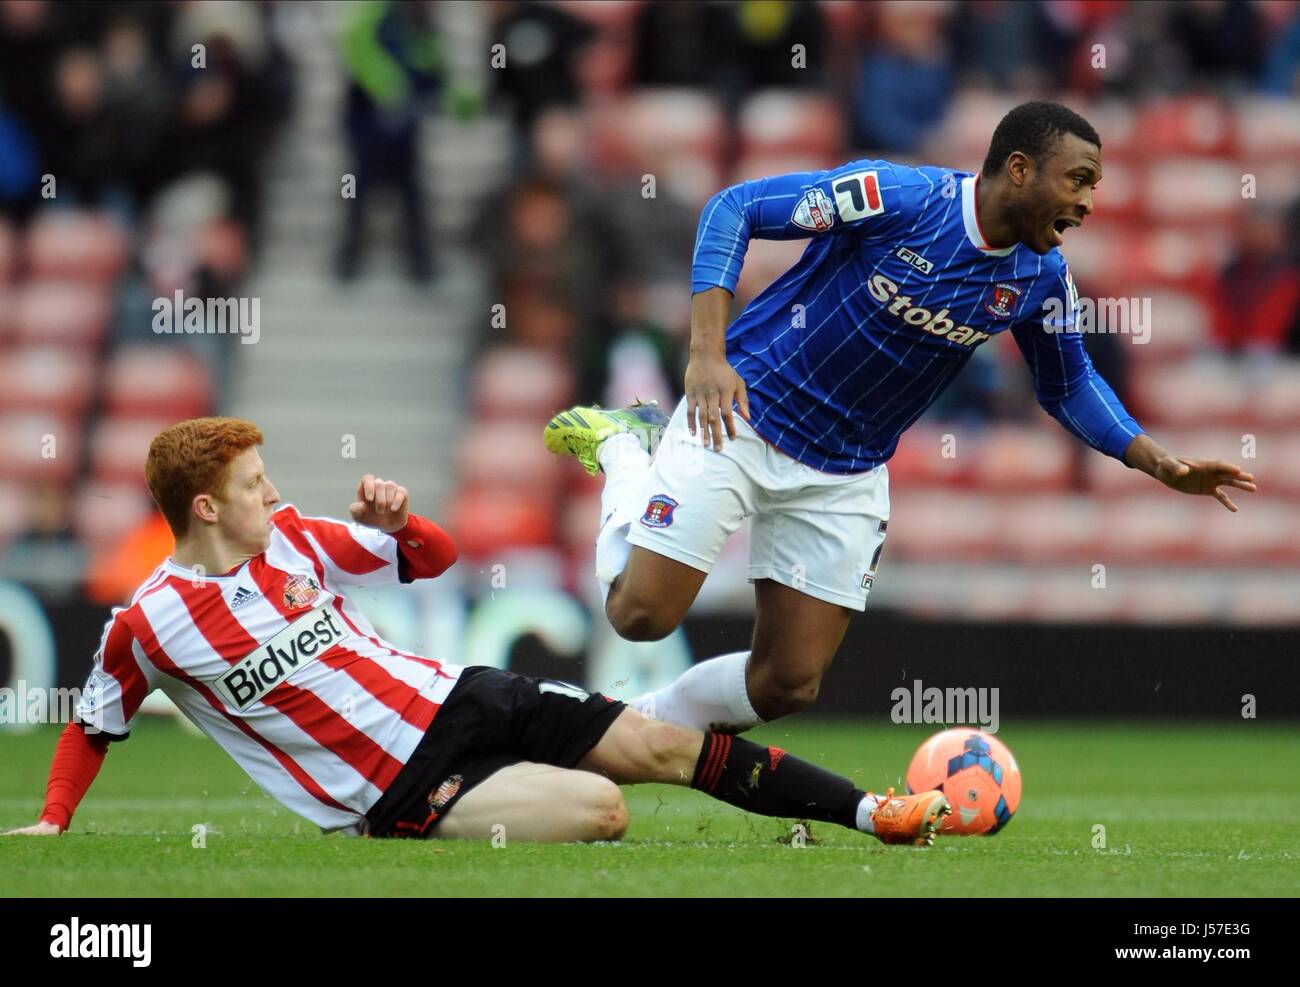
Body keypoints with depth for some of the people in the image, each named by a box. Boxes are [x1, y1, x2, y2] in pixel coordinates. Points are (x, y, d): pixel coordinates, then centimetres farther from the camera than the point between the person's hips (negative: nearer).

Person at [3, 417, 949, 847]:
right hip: (399, 791, -6)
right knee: (599, 808, -29)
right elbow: (96, 721, 6)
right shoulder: (149, 625, -12)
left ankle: (877, 811, 5)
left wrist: (392, 520, -9)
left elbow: (437, 557, 12)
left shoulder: (288, 537, 3)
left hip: (453, 699, 6)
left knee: (666, 746, 0)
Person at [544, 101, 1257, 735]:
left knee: (789, 684, 0)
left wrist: (1158, 462, -2)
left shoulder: (1040, 278, -4)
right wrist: (708, 352, -26)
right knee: (643, 614, -9)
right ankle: (623, 448, 17)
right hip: (741, 415, -5)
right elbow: (734, 208, -17)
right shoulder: (894, 196, -22)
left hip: (847, 473, 5)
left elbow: (1067, 385, 13)